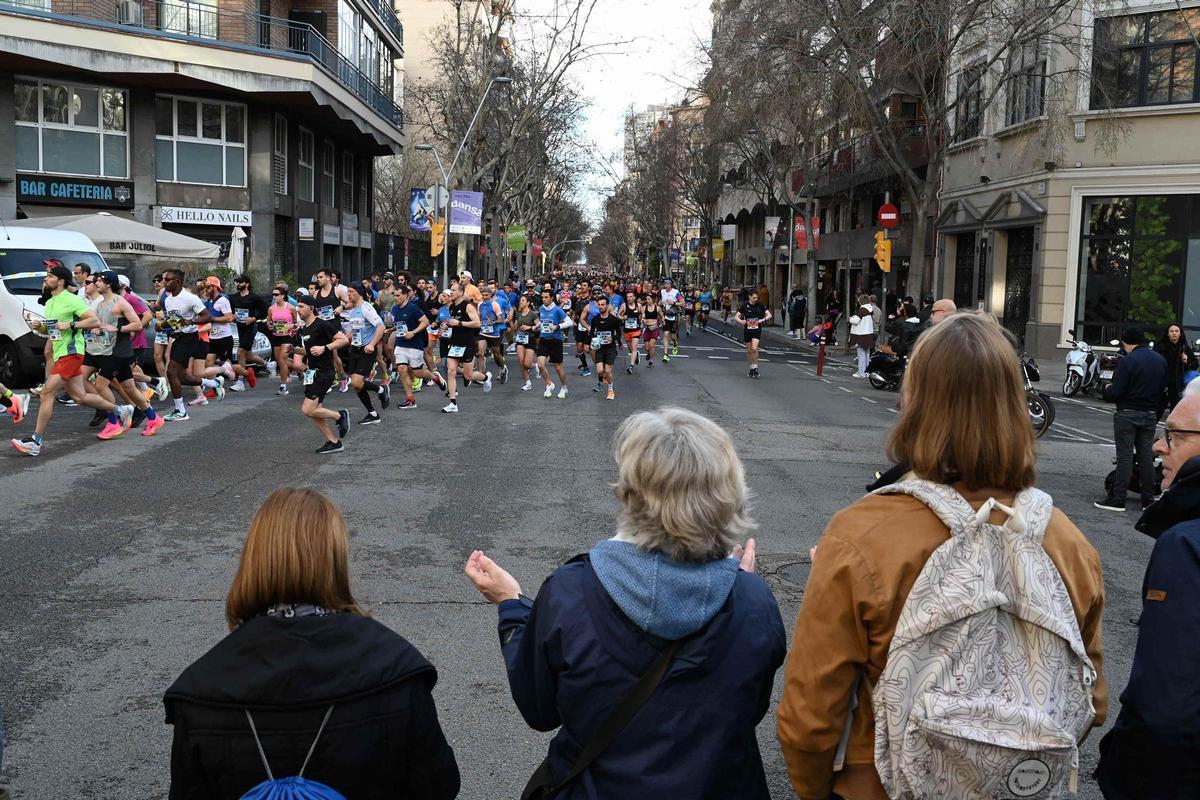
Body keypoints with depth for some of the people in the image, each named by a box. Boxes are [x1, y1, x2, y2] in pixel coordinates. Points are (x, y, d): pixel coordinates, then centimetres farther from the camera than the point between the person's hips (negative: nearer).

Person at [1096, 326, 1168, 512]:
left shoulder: (1127, 361, -15)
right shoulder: (1161, 361, 8)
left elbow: (1115, 392, -17)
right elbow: (1163, 390, 12)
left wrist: (1107, 389, 4)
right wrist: (1156, 414, 19)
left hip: (1128, 415, -6)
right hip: (1150, 415, 6)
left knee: (1124, 456, -4)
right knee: (1146, 457, 11)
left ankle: (1118, 500, -4)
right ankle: (1148, 500, 15)